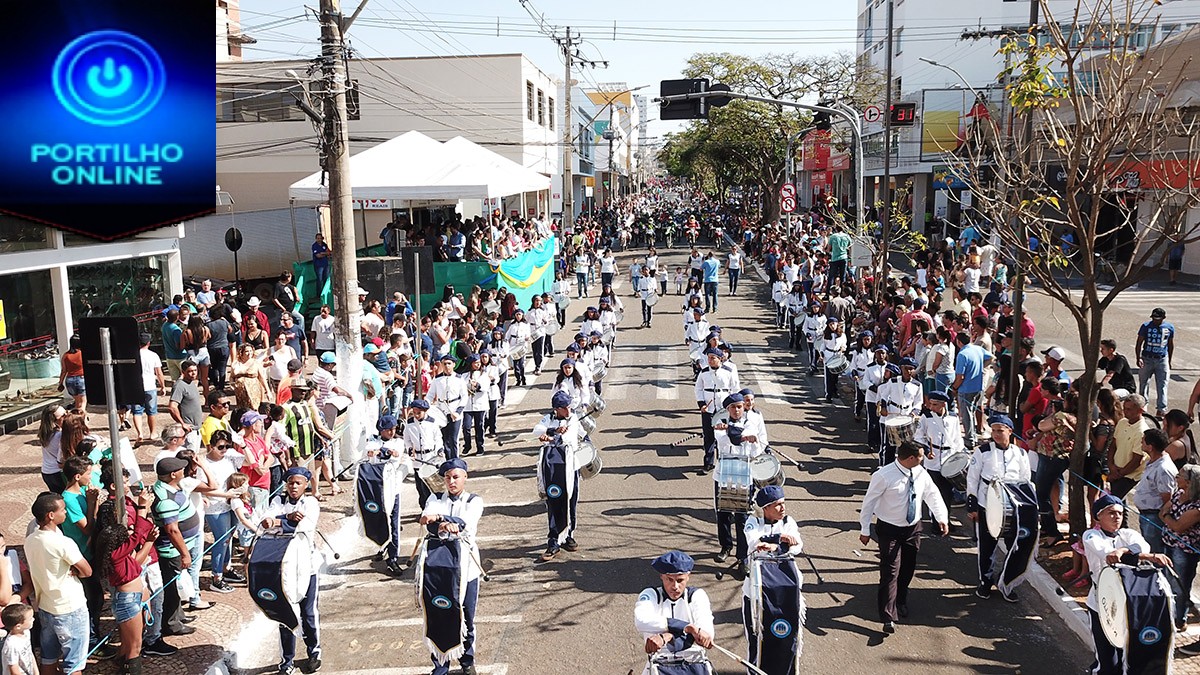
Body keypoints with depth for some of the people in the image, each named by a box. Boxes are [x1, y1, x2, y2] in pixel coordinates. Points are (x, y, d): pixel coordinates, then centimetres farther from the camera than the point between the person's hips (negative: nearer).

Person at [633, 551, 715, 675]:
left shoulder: (697, 596, 3)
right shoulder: (650, 595, 3)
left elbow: (707, 632, -14)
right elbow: (641, 622, -20)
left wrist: (666, 637, -26)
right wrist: (687, 627, -26)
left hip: (695, 665, 0)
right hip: (659, 664, 0)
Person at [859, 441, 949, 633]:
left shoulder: (920, 473, -6)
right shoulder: (883, 476, -22)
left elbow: (932, 494, 5)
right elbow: (869, 501, -14)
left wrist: (942, 518, -8)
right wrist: (865, 530, -8)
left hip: (913, 528, 6)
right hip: (889, 530, -5)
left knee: (907, 570, 18)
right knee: (890, 571, -8)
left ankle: (900, 602, 43)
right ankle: (888, 617, -4)